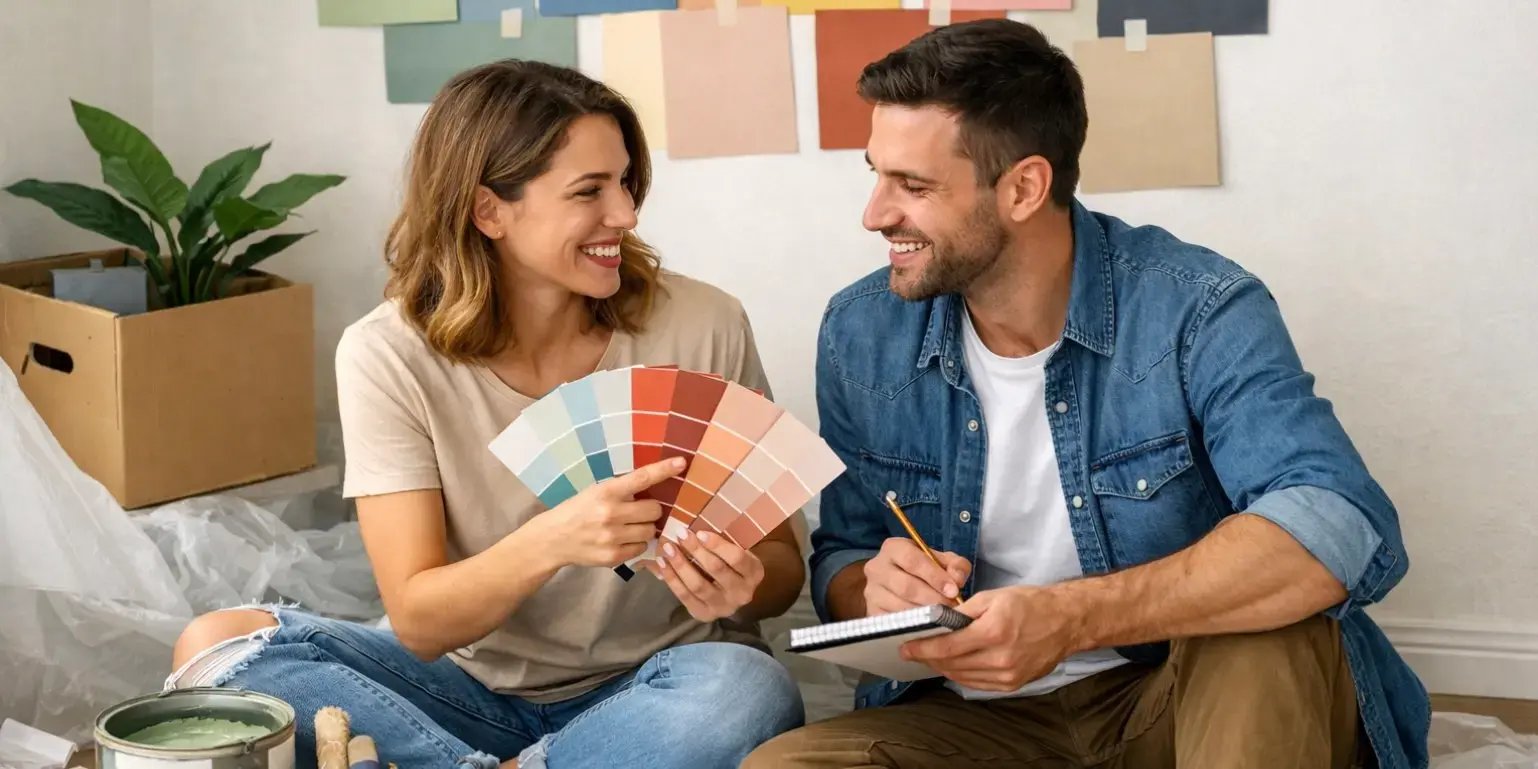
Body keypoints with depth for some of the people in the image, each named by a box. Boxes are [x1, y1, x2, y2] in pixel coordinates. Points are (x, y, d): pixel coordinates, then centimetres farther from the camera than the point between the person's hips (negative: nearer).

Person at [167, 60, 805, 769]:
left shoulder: (703, 328, -10)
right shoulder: (390, 356, -11)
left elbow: (784, 566, -2)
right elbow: (420, 620, -14)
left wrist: (744, 583, -27)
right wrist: (550, 542, -35)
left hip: (654, 684, 0)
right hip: (477, 682, 1)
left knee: (743, 691, -34)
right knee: (215, 644, -20)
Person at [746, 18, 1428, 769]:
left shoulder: (1194, 310, -16)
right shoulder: (860, 336, -2)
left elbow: (1343, 531, -30)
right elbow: (839, 562, 8)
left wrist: (1071, 619, -40)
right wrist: (873, 591, -18)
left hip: (1186, 704, -4)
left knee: (1268, 622, -36)